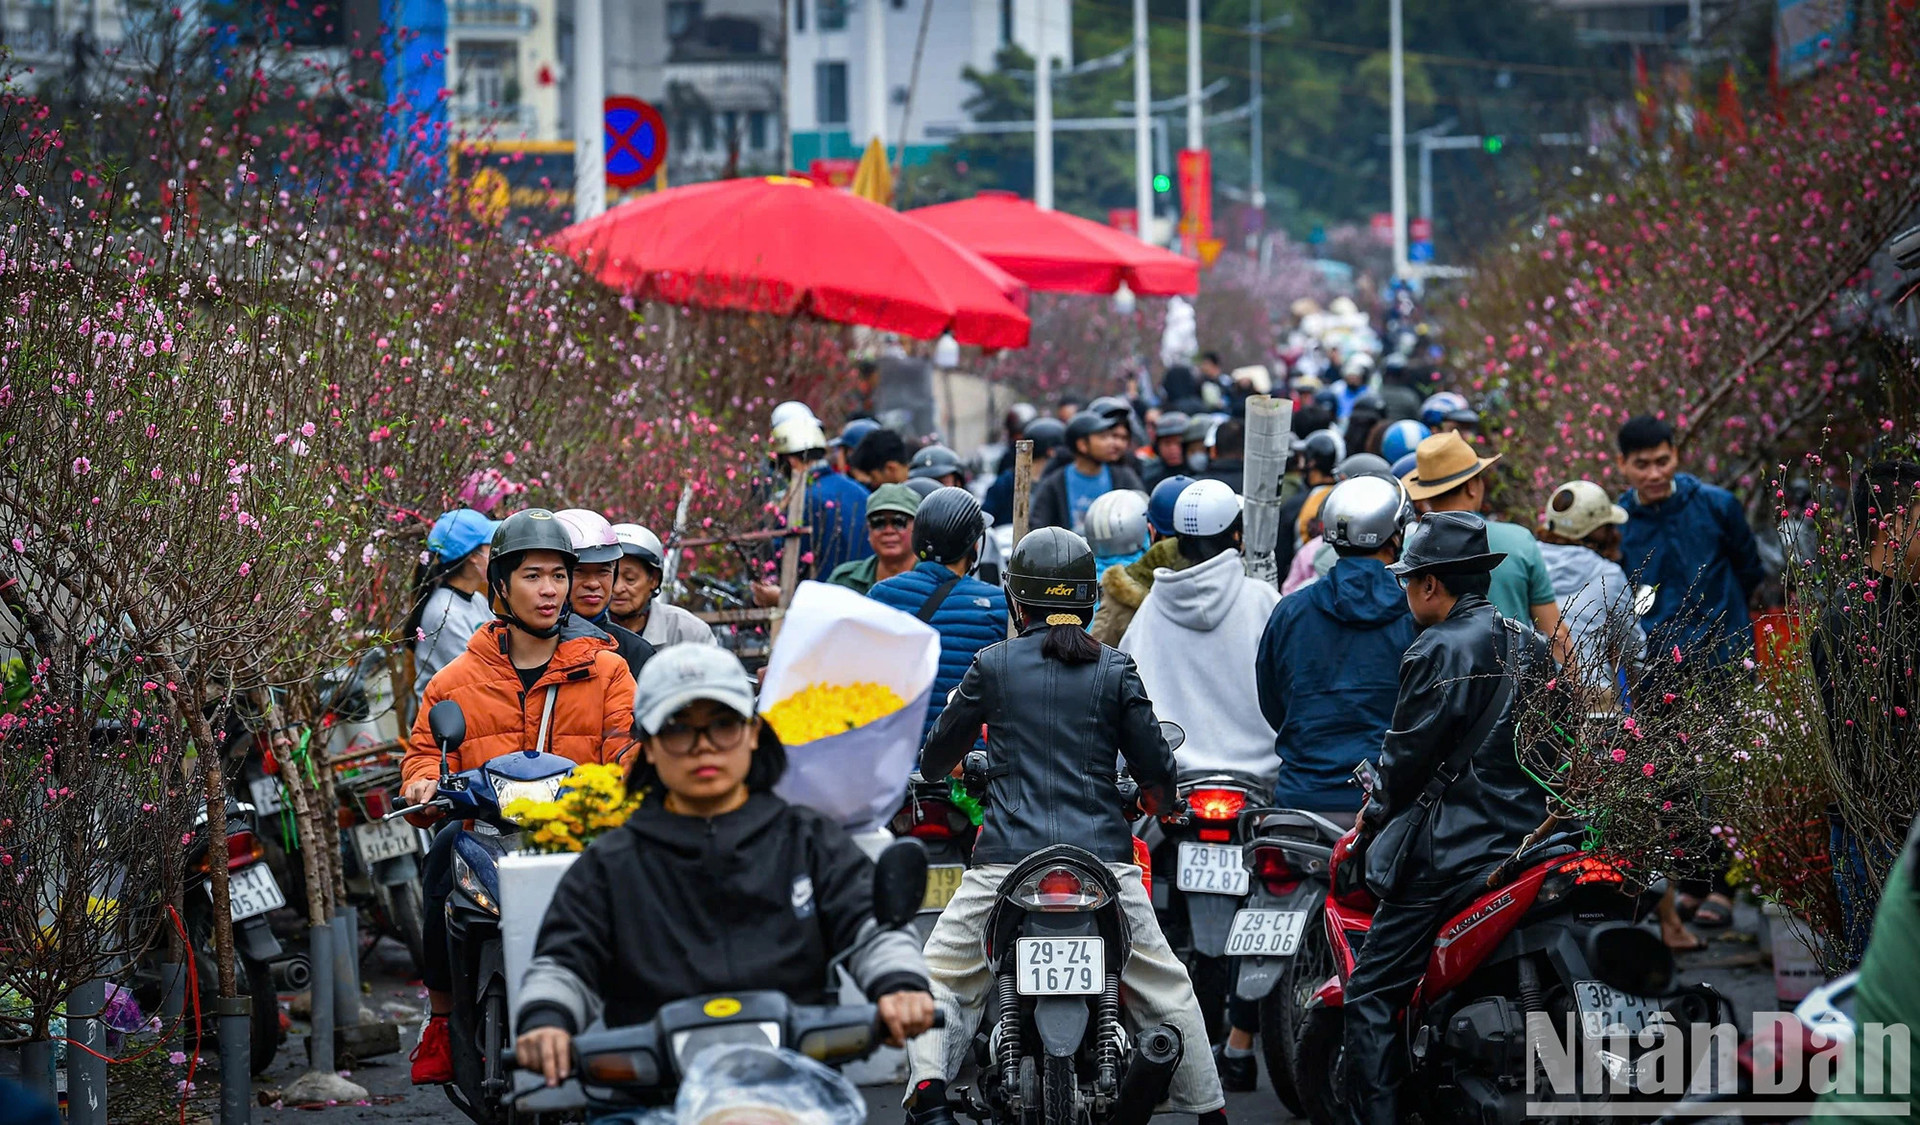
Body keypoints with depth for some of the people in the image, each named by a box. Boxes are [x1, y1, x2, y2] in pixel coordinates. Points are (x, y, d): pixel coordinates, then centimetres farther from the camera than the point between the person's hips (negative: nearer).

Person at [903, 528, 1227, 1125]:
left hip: (1008, 855, -1)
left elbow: (937, 755, 14)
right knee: (1164, 987, 15)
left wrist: (935, 768, 38)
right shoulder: (1116, 669, 4)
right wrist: (1162, 800, 30)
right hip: (1102, 857, 1)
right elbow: (1155, 769, 6)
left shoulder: (993, 664, 4)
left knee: (941, 976, 11)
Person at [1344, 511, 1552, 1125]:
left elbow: (1408, 756, -10)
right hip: (1531, 837, 8)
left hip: (1451, 850, -8)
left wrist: (1375, 814, 9)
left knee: (1372, 992, -4)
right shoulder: (1531, 645, 13)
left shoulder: (1438, 651, -11)